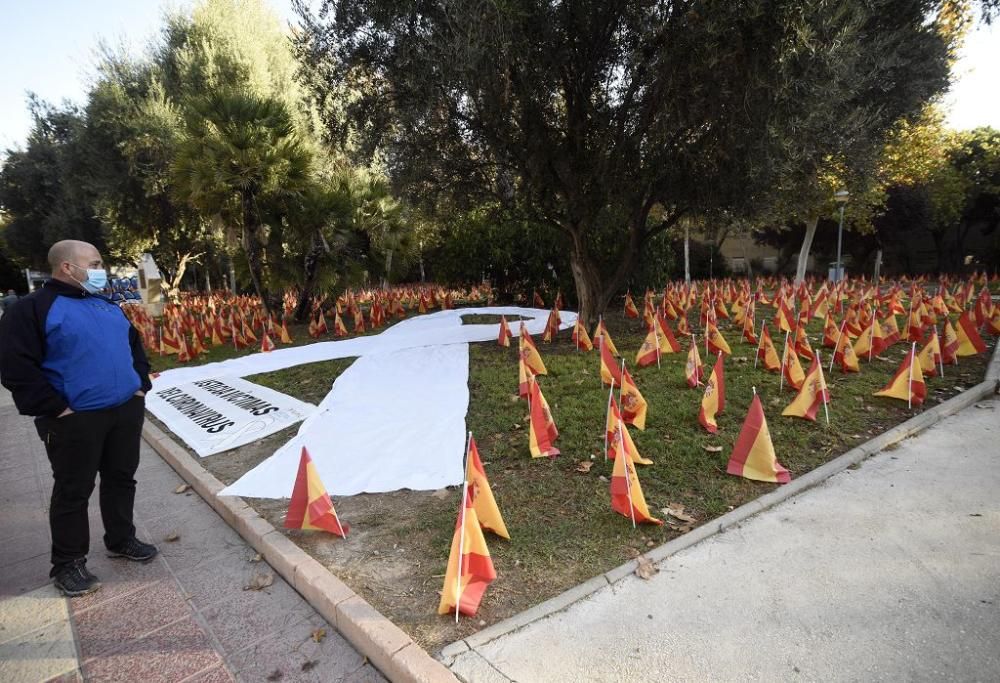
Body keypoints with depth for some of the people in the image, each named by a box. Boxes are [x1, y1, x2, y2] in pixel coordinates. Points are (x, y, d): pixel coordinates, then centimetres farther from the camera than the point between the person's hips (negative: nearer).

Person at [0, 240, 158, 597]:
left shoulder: (108, 307, 13)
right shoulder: (33, 308, -9)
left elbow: (135, 347, 22)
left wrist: (140, 385, 10)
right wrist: (55, 408, -17)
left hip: (126, 410, 6)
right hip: (75, 420, -6)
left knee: (122, 479, 16)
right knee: (73, 491, 6)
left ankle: (121, 540, 33)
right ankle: (67, 563, 22)